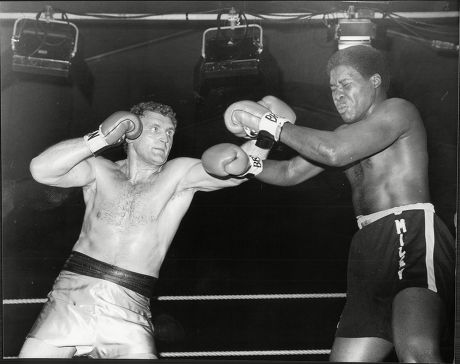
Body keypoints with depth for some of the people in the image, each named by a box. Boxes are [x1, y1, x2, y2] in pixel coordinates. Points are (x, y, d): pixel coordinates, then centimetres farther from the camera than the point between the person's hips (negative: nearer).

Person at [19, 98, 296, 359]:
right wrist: (102, 138, -9)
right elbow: (41, 170, -6)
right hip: (73, 293, 1)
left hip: (130, 307, -1)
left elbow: (235, 169, -8)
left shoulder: (180, 175, 6)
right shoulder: (99, 171, 8)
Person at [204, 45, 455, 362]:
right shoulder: (348, 133, 26)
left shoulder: (397, 110, -2)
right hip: (372, 247, 9)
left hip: (413, 233, -9)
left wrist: (271, 124, -9)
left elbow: (334, 152, -17)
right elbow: (290, 173, 27)